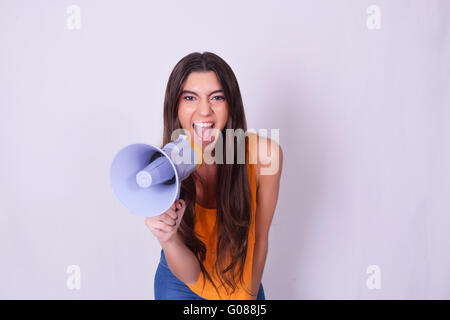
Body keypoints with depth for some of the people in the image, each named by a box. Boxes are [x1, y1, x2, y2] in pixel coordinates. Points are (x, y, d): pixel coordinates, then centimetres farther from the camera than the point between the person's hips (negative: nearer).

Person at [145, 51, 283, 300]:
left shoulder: (265, 154, -26)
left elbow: (259, 238, -10)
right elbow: (190, 274, -23)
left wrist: (251, 293, 1)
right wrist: (168, 240, -43)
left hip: (243, 279, 1)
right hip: (180, 287, -1)